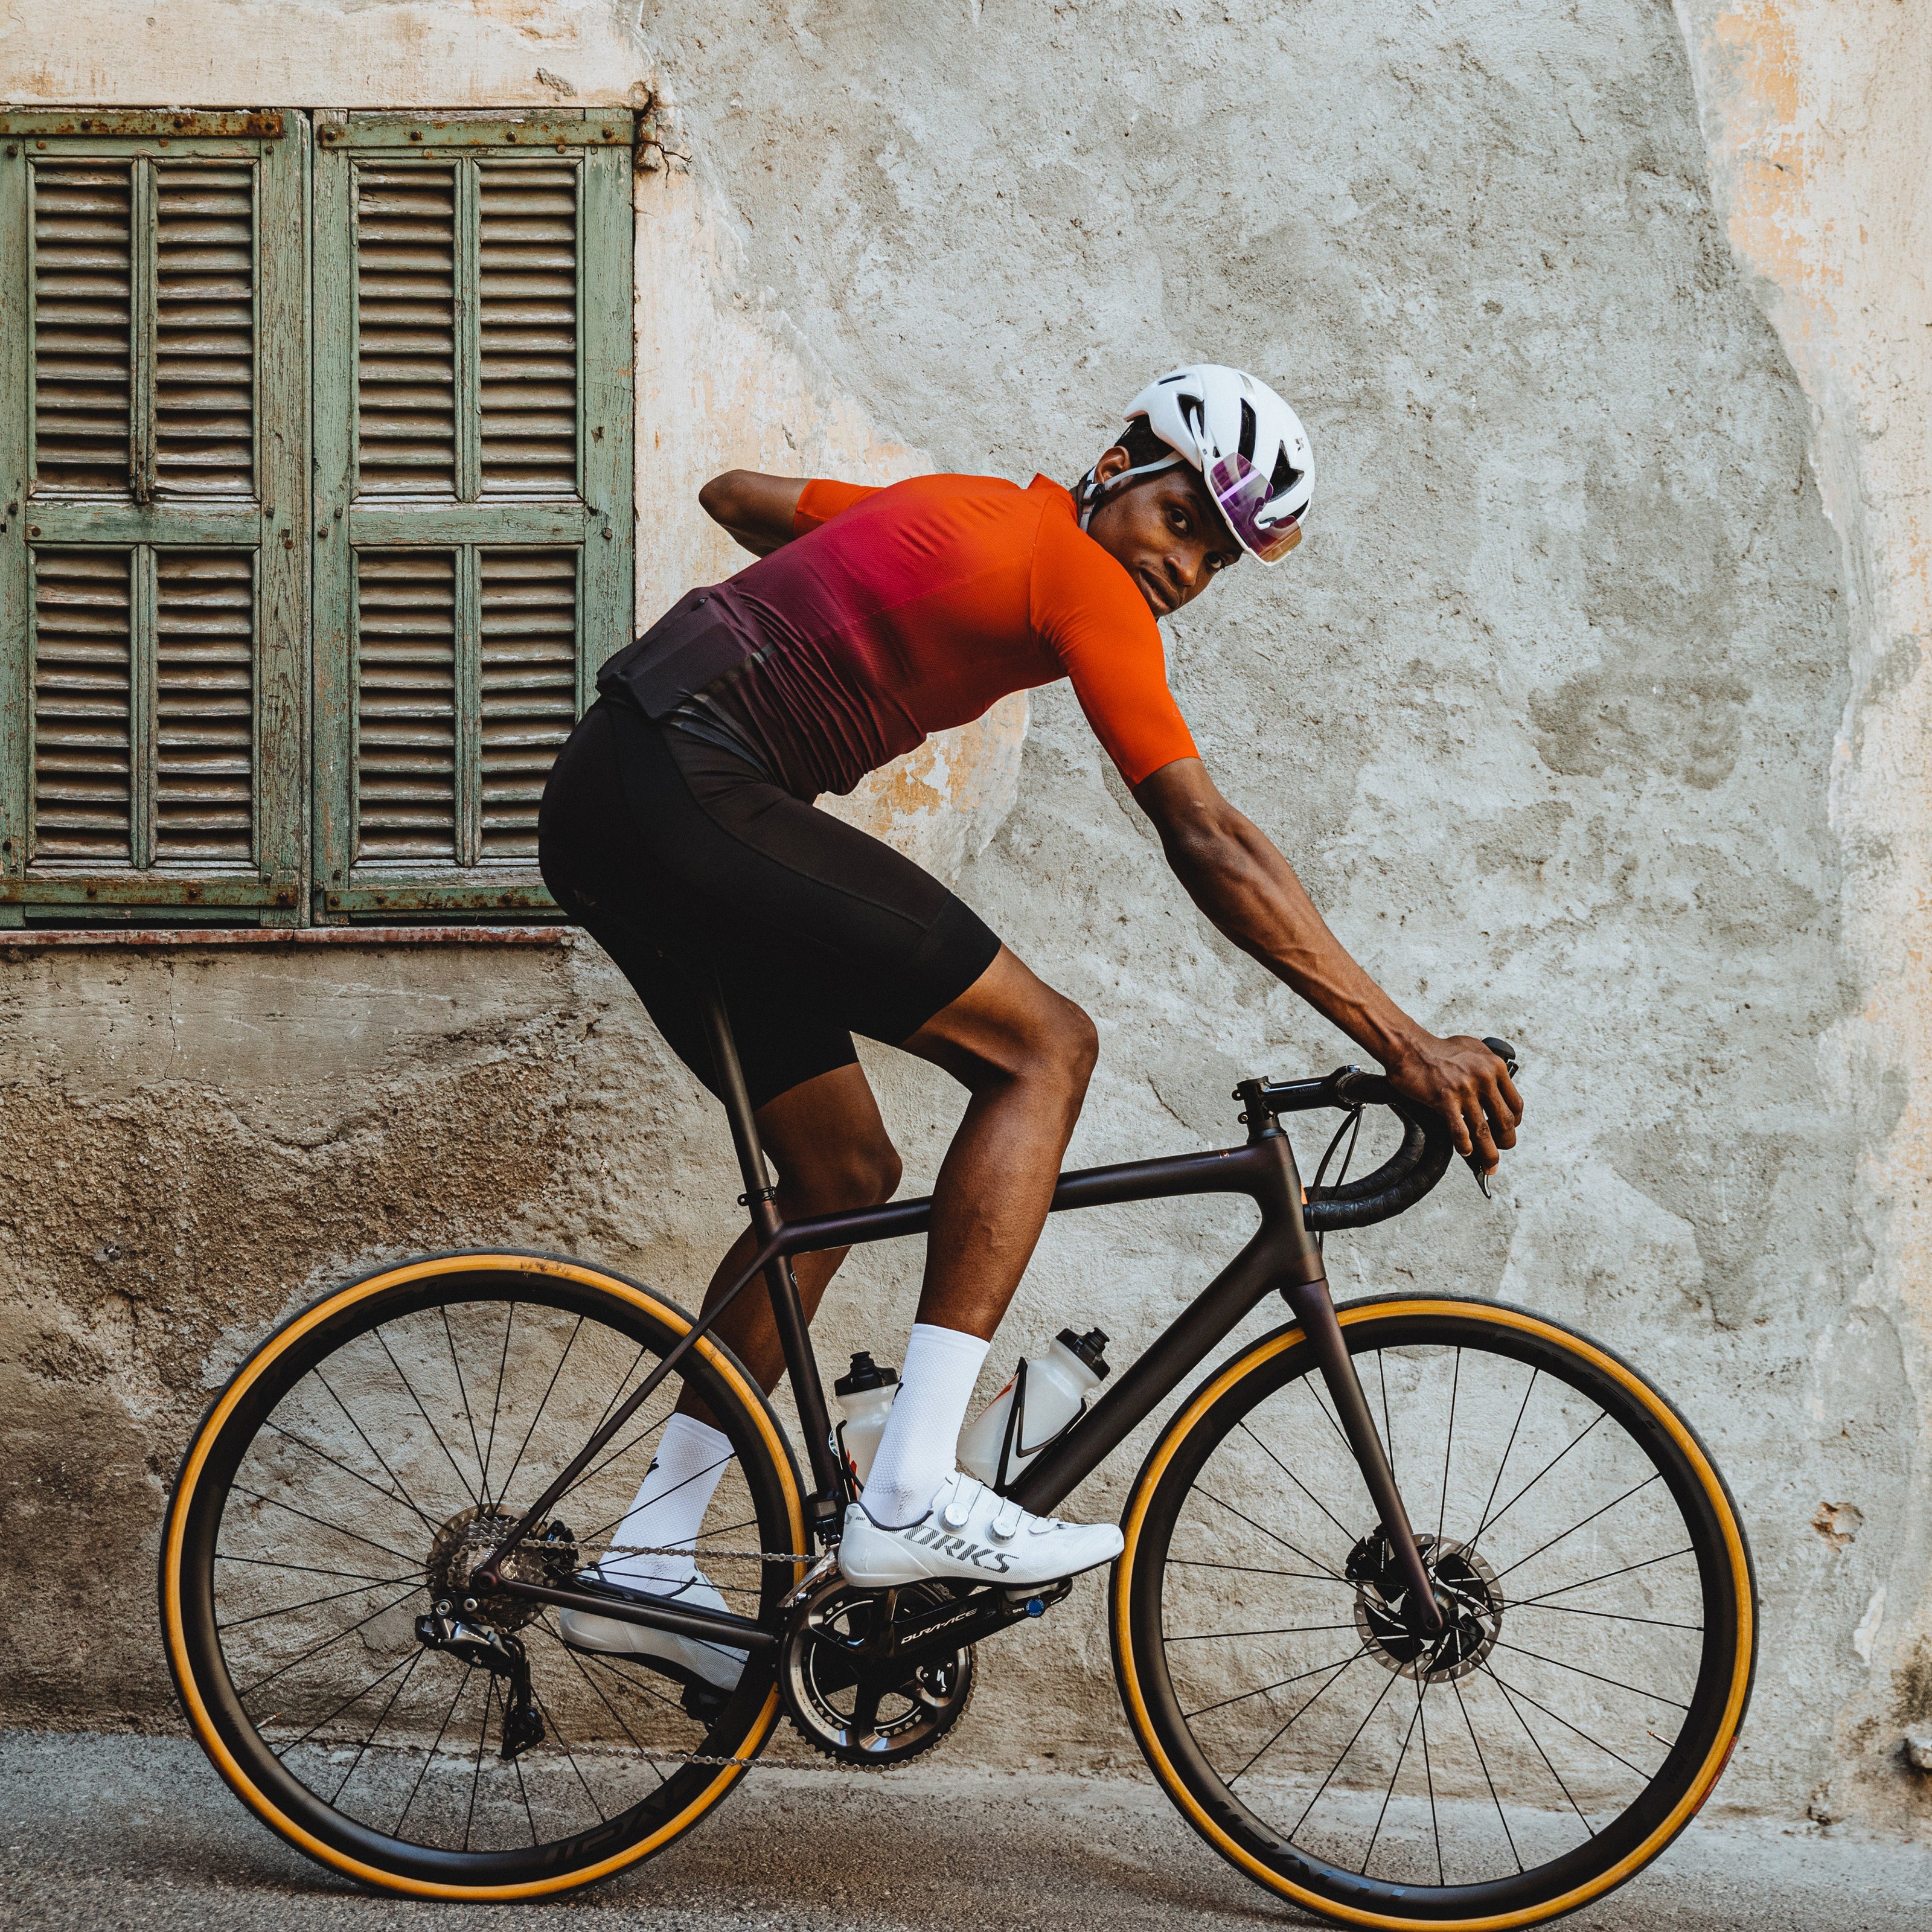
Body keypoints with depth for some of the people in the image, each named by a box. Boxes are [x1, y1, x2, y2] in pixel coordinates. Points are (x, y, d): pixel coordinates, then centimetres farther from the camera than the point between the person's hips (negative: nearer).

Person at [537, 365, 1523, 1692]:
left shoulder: (964, 509, 21)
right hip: (686, 797, -10)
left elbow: (735, 495, 37)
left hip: (604, 812, 10)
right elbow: (1208, 846, -13)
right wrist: (1407, 1045, -14)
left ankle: (649, 1560, 18)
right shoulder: (1081, 576, -5)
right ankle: (912, 1496, -16)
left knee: (842, 1176, 15)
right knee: (1044, 1044, -11)